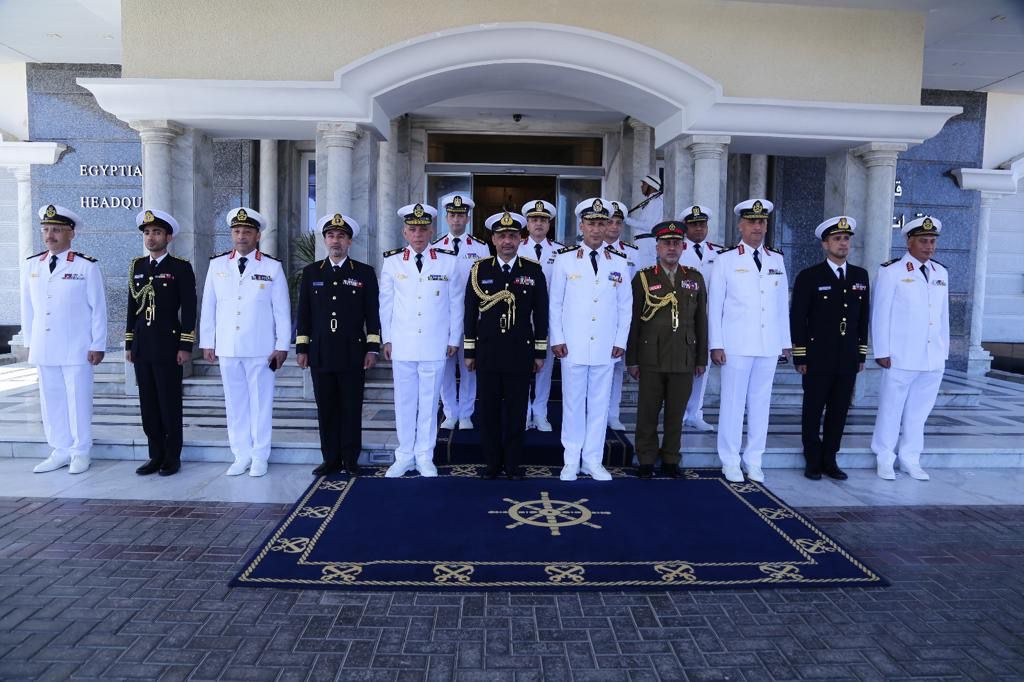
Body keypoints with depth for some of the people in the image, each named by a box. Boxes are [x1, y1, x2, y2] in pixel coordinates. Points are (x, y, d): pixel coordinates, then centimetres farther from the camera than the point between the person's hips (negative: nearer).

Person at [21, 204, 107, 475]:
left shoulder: (86, 266, -6)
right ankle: (60, 451, 21)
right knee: (51, 400, 10)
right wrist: (29, 341, 12)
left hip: (76, 349, -5)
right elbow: (27, 307, 13)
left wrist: (98, 346, -6)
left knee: (78, 400, 2)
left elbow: (98, 308, -5)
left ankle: (80, 453, 14)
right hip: (43, 349, 5)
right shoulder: (31, 265, 8)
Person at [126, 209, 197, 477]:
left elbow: (189, 309, -7)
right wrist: (129, 344, 11)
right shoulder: (137, 267, 12)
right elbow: (132, 307, 14)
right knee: (148, 404, 9)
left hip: (168, 347, -5)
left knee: (170, 404, 1)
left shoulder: (181, 268, -3)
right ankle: (156, 456, 19)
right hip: (142, 348, 5)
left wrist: (185, 346, -11)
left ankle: (172, 458, 12)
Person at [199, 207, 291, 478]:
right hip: (227, 348, 3)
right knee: (235, 402, 9)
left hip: (260, 349, -2)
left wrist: (282, 346, -3)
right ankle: (241, 455, 19)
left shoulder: (272, 267, -1)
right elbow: (208, 306, 9)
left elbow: (282, 310, -1)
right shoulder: (217, 265, 6)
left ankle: (260, 457, 15)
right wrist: (207, 343, 7)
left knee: (261, 402, 5)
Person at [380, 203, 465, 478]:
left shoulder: (449, 261, -1)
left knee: (429, 401, 6)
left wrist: (454, 339, 5)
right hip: (402, 345, 1)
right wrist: (386, 339, 7)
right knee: (404, 401, 8)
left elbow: (456, 303, 4)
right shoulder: (392, 261, 1)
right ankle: (404, 456, 21)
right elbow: (386, 303, 7)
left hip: (435, 346, -1)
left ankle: (424, 457, 19)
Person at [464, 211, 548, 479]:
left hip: (520, 353, -1)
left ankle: (513, 463, 18)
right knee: (489, 409, 7)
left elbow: (541, 313, 4)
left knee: (516, 409, 6)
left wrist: (540, 352, 2)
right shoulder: (479, 269, 3)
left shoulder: (533, 270, 2)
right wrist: (469, 352, 3)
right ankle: (492, 462, 19)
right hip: (487, 352, 1)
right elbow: (470, 313, 5)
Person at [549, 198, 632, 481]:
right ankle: (571, 461, 16)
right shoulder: (565, 258, 0)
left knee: (600, 402, 7)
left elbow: (625, 305, 10)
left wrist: (621, 341, 4)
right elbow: (555, 303, 2)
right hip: (573, 346, -2)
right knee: (573, 402, 5)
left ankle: (593, 460, 18)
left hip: (605, 347, 2)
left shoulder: (618, 261, 7)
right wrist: (557, 339, -3)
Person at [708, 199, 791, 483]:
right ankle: (730, 462, 12)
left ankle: (754, 461, 18)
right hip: (736, 345, -3)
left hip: (769, 345, 4)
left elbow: (782, 303, 13)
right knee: (733, 402, 1)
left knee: (761, 403, 8)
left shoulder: (777, 259, 12)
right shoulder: (726, 259, 0)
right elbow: (714, 304, -1)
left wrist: (786, 341, 11)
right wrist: (716, 344, -5)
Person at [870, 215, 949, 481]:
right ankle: (885, 459, 16)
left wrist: (944, 350, 12)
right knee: (891, 409, 4)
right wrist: (882, 352, -7)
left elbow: (943, 315, 15)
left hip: (934, 359, 5)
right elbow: (880, 313, -4)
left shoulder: (941, 273, 13)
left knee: (919, 411, 10)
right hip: (900, 358, -5)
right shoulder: (891, 271, -4)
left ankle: (910, 459, 21)